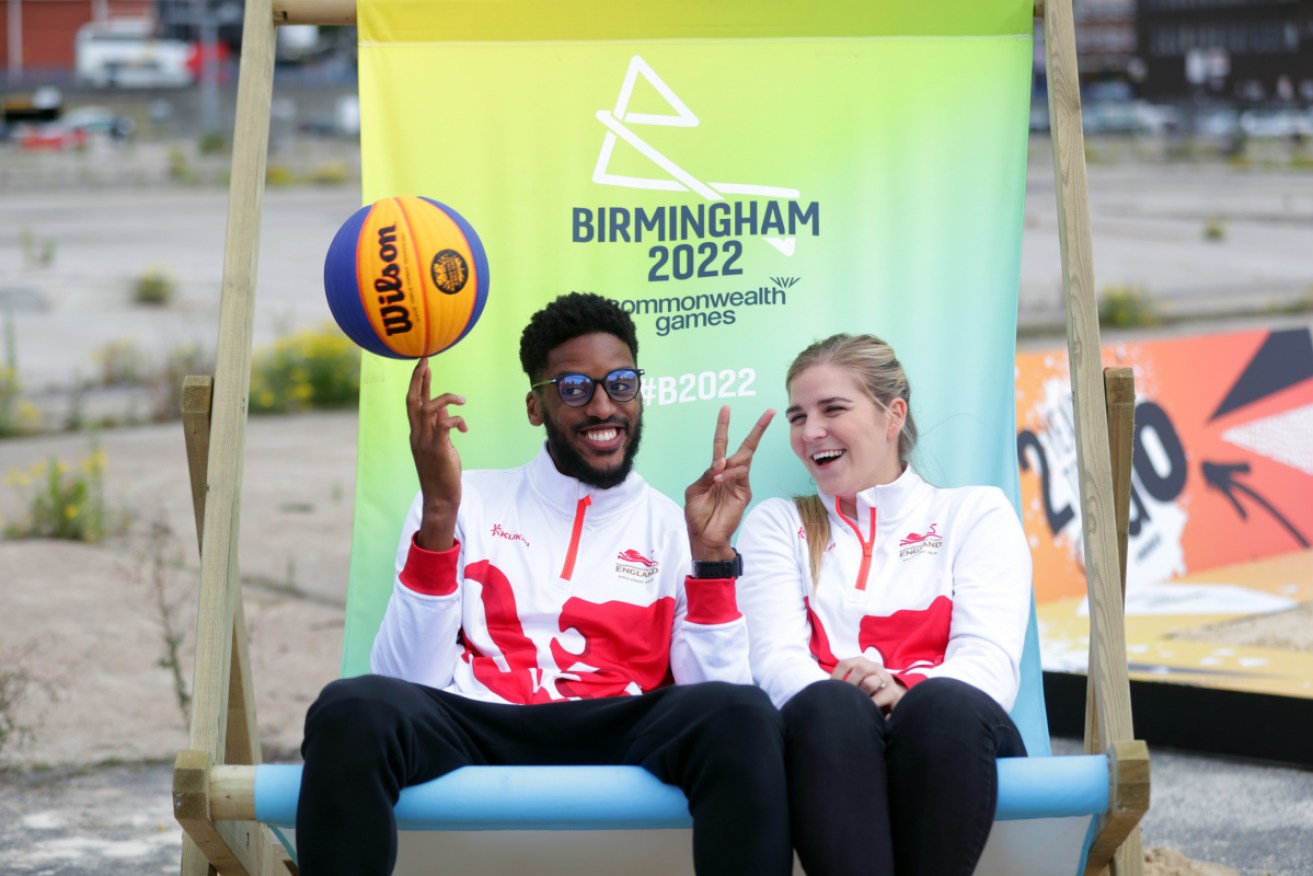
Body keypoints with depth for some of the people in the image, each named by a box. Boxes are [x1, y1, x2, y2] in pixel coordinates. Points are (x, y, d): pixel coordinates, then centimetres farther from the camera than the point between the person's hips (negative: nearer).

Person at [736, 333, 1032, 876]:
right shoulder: (777, 524, 24)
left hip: (948, 742, 0)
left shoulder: (977, 513, 20)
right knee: (830, 707, -37)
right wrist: (840, 692, -20)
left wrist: (907, 692, -21)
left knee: (946, 704, -37)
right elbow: (777, 658, 5)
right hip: (827, 742, 0)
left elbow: (989, 661, 2)